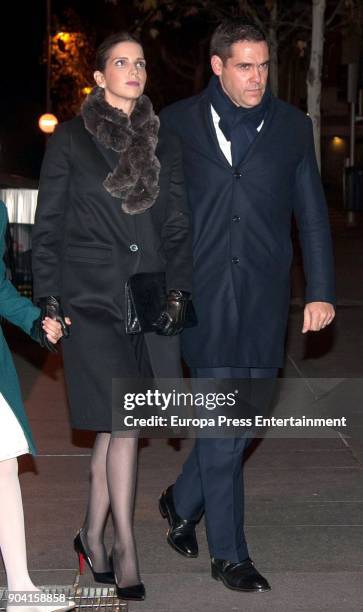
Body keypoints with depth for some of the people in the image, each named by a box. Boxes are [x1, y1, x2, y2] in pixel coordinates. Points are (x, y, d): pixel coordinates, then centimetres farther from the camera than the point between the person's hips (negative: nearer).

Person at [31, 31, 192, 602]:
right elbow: (47, 226, 3)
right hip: (91, 298, -3)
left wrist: (177, 292, 2)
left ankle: (93, 535, 22)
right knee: (122, 423, -8)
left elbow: (177, 226, 12)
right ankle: (124, 546, 4)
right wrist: (48, 300, -3)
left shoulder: (163, 144, 12)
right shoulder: (70, 139, 3)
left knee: (113, 426, 5)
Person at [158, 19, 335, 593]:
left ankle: (182, 502, 33)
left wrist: (320, 291, 4)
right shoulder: (177, 124, 4)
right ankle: (229, 553, 9)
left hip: (264, 298, 3)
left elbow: (312, 214, 9)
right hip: (202, 295, -2)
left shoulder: (292, 126, 9)